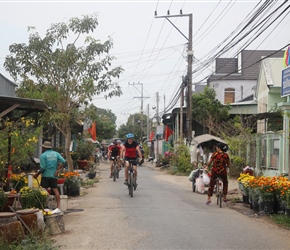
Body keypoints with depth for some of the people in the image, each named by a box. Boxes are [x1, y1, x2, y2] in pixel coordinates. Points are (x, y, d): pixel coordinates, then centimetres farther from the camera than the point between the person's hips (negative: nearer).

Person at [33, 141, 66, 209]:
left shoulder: (43, 155, -5)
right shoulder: (56, 154, 9)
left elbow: (42, 168, -11)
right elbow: (63, 161, -4)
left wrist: (37, 174, 0)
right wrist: (57, 170, -3)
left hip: (46, 175, -4)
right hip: (54, 175, 4)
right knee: (55, 190, 3)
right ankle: (58, 206, -3)